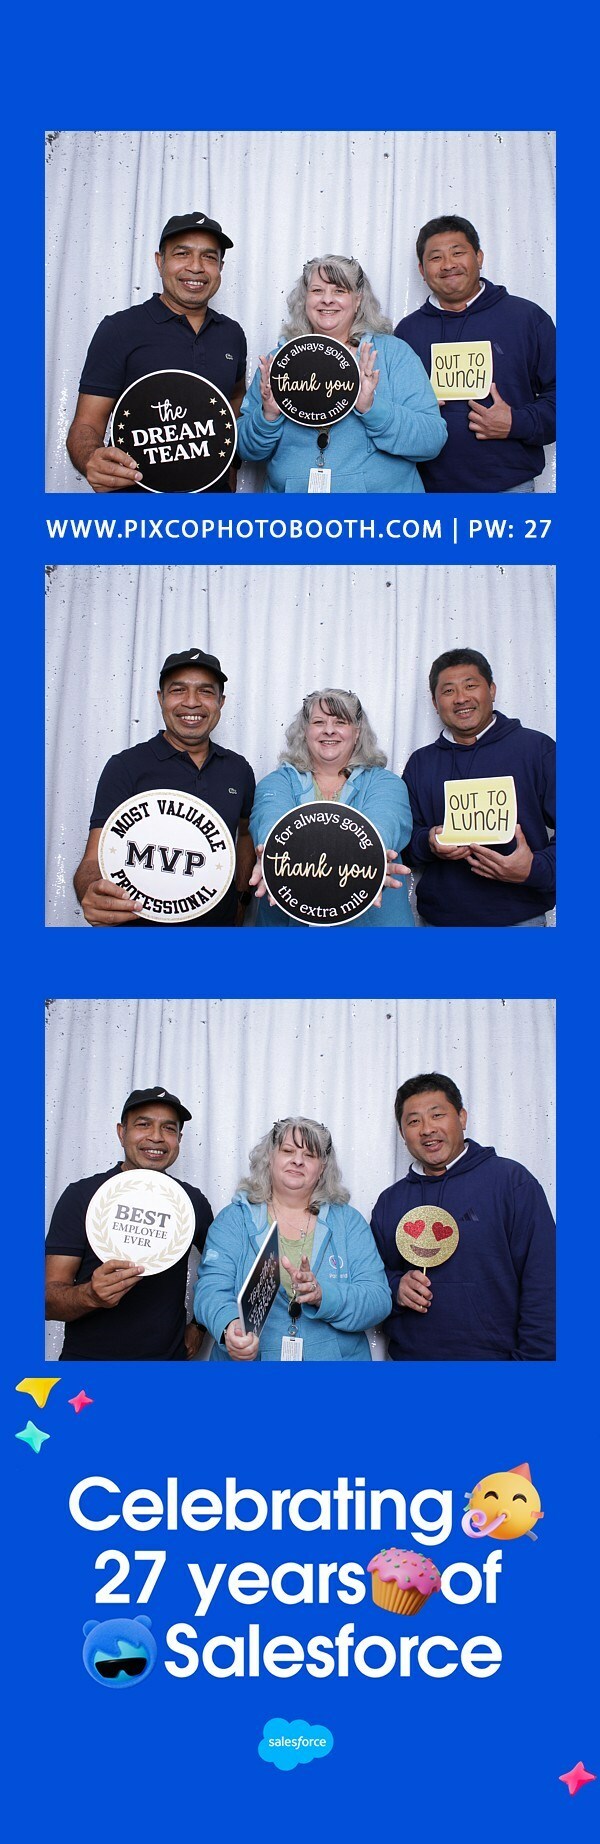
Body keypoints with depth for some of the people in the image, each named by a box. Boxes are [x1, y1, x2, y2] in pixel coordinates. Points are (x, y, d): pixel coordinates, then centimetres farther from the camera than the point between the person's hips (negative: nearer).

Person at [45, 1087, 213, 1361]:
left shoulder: (192, 1201, -1)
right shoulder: (81, 1196, -10)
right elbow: (49, 1300, -15)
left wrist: (200, 1326, 3)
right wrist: (91, 1295, -34)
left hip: (169, 1356, 3)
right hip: (89, 1357, -3)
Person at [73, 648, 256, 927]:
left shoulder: (239, 769, 4)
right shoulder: (125, 766, -10)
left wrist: (243, 896, 6)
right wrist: (93, 893, -38)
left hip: (222, 925, 4)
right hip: (144, 925, -4)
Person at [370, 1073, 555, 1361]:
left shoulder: (512, 1181, -6)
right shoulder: (389, 1202, 8)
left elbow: (541, 1287, -10)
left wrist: (535, 1358, -17)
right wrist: (395, 1288, -7)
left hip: (494, 1354, -4)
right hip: (406, 1355, 4)